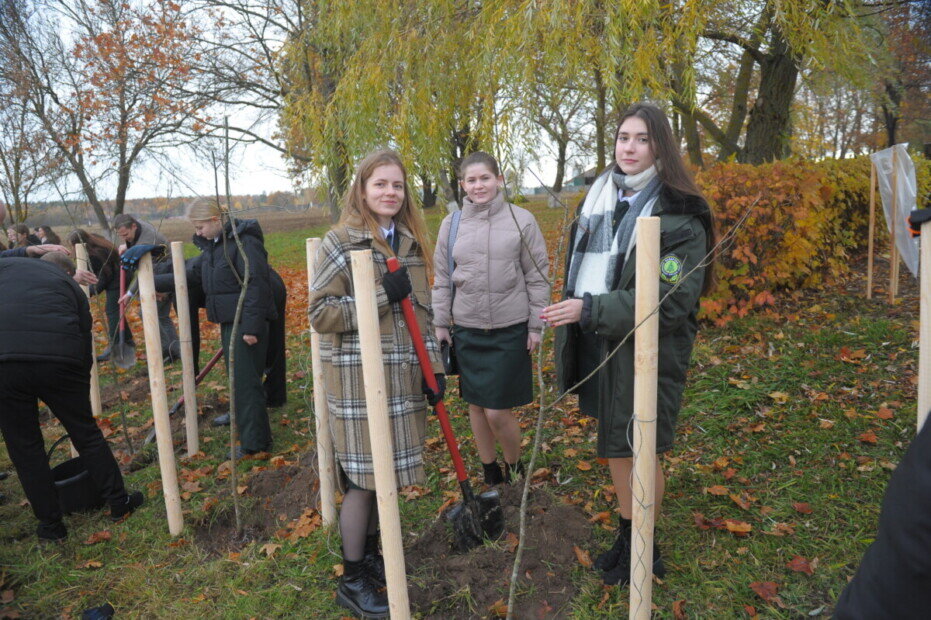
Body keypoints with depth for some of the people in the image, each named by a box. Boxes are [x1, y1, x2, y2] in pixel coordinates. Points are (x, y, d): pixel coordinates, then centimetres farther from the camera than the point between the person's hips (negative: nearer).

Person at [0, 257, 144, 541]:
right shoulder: (70, 285, 24)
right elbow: (85, 339, 24)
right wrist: (79, 392, 31)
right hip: (58, 359, 1)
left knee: (24, 446, 14)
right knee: (86, 432, 17)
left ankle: (50, 524, 25)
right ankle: (119, 502, 29)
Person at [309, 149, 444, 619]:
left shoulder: (411, 243, 10)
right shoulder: (340, 242, -8)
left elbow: (421, 312, 12)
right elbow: (320, 313, -13)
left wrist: (434, 367, 6)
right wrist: (382, 295, -20)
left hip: (402, 376, 6)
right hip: (357, 376, -6)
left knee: (385, 473, 15)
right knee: (361, 478, 2)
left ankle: (369, 554, 35)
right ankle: (352, 580, 20)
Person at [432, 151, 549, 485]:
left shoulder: (522, 220, -4)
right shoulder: (451, 223, 4)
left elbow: (537, 277, -1)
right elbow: (442, 279, 9)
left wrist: (536, 325, -2)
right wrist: (441, 322, 7)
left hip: (510, 330, -3)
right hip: (467, 330, 3)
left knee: (498, 412, -4)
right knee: (476, 406, 12)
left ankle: (515, 469, 26)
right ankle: (490, 474, 32)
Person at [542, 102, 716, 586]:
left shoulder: (679, 215, -13)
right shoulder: (599, 196, 8)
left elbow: (670, 300, -21)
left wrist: (591, 309, -25)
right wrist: (570, 322, 14)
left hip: (645, 349, -6)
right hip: (595, 344, 7)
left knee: (639, 449, 6)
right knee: (613, 444, 18)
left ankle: (645, 548, 30)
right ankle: (626, 533, 40)